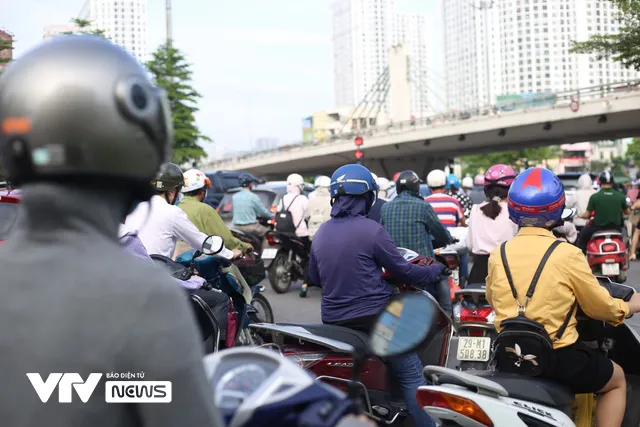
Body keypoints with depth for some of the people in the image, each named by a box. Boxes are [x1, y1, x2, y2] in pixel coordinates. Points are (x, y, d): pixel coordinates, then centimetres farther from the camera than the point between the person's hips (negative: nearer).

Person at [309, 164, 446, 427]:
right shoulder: (371, 230, -14)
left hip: (333, 321, 6)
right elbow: (402, 271, -7)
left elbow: (314, 277, 16)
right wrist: (435, 270, 10)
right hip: (373, 318, -6)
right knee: (411, 375, 3)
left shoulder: (320, 233, 5)